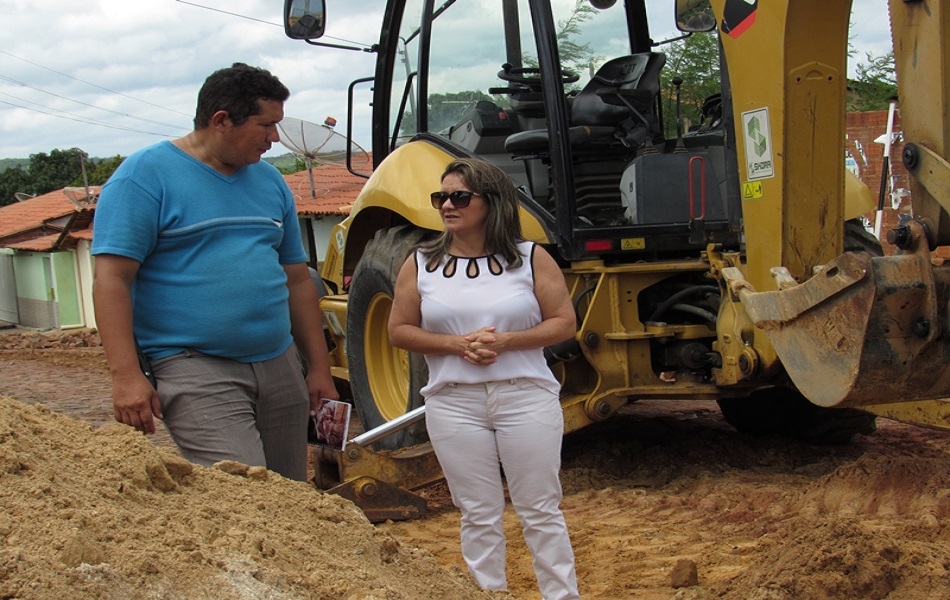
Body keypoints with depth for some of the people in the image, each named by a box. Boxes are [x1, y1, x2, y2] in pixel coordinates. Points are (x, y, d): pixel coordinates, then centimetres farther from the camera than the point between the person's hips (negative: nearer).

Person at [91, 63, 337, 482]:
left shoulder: (269, 181, 14)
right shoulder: (146, 175, -5)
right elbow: (112, 278, -12)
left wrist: (319, 368, 15)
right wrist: (126, 374, -20)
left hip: (280, 366, 7)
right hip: (195, 368, -7)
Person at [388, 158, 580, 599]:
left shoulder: (530, 259, 1)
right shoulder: (420, 265, 5)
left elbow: (564, 323, -1)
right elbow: (399, 331, 4)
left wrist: (506, 341, -16)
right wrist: (455, 343, -12)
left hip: (526, 398, -1)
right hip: (454, 403, 1)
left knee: (540, 511, 4)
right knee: (479, 516, 7)